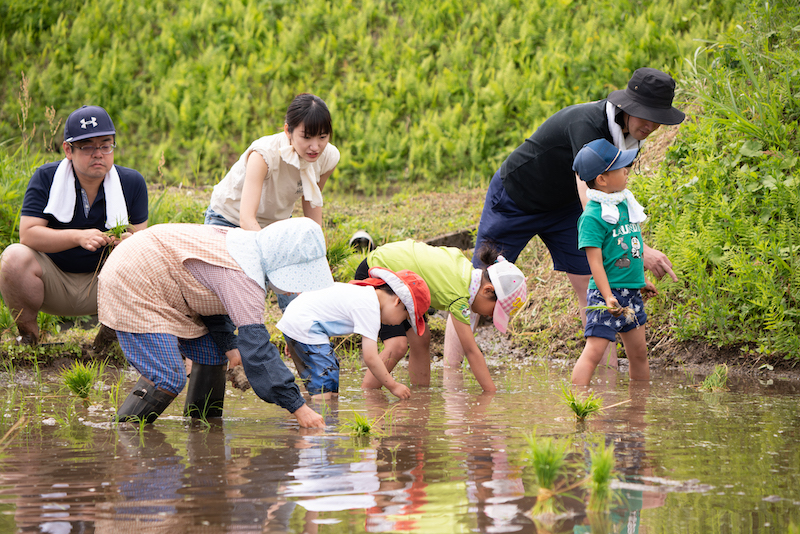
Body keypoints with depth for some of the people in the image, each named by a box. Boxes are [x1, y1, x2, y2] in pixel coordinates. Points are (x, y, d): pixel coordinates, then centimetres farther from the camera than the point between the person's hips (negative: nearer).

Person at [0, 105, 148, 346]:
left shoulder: (132, 183, -3)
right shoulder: (46, 178, -9)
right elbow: (28, 234, -18)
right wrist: (79, 237, -33)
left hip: (100, 285, 2)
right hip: (51, 279, -2)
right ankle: (27, 335, -5)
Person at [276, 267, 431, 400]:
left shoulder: (365, 293, 13)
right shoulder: (370, 308, -17)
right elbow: (370, 358, -18)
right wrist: (394, 386, -9)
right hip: (303, 325, -11)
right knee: (324, 386, -17)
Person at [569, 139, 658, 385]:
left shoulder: (625, 203, 9)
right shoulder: (592, 217, -16)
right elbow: (595, 259, -20)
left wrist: (642, 280, 28)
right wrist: (608, 297, -26)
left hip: (632, 291, 8)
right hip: (607, 292, -8)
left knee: (639, 351, 14)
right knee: (593, 352, -14)